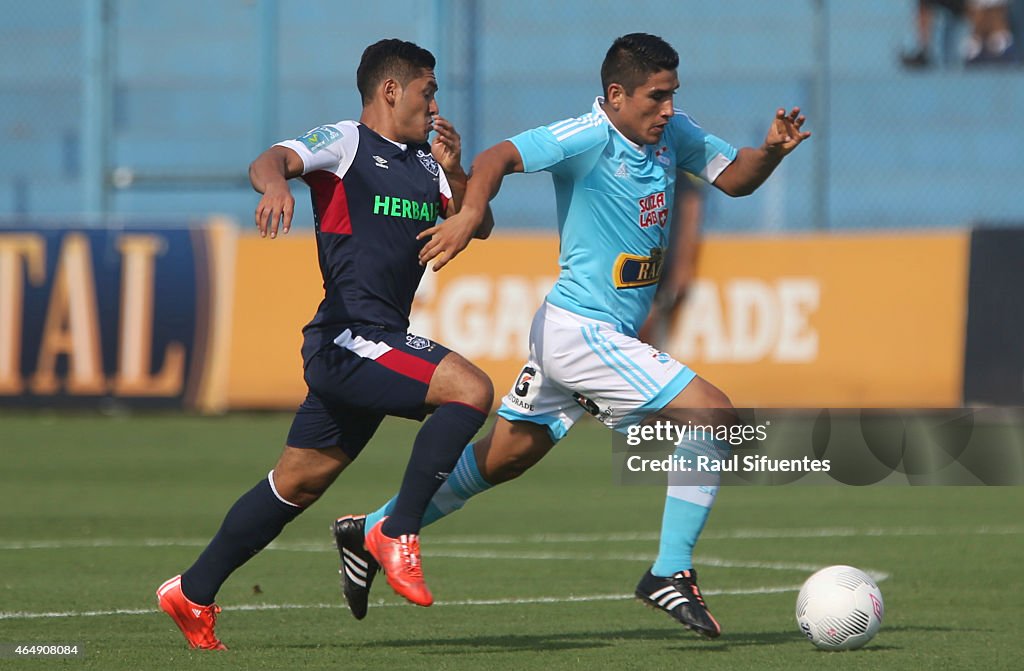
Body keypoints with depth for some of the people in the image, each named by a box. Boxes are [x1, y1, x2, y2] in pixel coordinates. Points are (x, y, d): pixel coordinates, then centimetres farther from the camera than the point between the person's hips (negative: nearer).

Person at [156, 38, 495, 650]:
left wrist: (455, 172, 0)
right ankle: (398, 533, -16)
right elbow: (271, 160, -21)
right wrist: (276, 183, -46)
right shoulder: (345, 143, -4)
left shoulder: (426, 164, 20)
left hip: (379, 345, 9)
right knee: (471, 389, -23)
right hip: (350, 337, -9)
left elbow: (479, 227, 19)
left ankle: (194, 592, 23)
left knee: (300, 481, 14)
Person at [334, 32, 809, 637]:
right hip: (583, 331, -9)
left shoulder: (671, 133, 7)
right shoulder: (591, 138, -17)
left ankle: (370, 534, 28)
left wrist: (773, 149, -6)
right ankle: (670, 574, -7)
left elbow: (735, 177, 14)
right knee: (715, 417, -14)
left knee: (504, 457, 17)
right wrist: (470, 214, -43)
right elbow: (501, 157, -25)